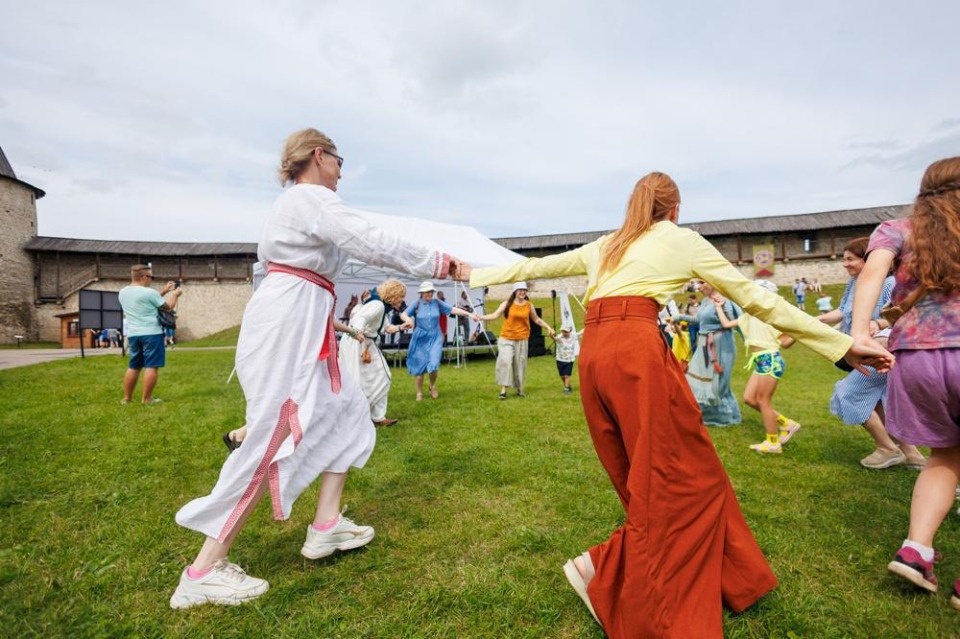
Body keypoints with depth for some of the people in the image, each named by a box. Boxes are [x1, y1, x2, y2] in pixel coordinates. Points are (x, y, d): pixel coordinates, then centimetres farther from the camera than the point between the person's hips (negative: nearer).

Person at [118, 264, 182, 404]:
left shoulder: (123, 292, 10)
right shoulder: (149, 292, -14)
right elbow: (168, 307, -2)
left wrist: (163, 291, 23)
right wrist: (175, 294, 14)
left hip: (132, 334, 8)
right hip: (151, 333, -8)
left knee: (134, 366, 15)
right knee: (152, 366, -3)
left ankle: (126, 398, 19)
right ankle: (146, 399, -2)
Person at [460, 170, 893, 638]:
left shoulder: (603, 246, 26)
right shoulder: (682, 239, 14)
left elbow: (535, 265, 32)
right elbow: (754, 297, 12)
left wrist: (475, 275, 46)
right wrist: (842, 344, 17)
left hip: (593, 355, 7)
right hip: (637, 349, -6)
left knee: (653, 482, 15)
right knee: (682, 480, 4)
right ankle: (603, 570, 4)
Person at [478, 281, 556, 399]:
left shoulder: (529, 305, 3)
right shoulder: (507, 303, -4)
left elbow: (536, 319, 15)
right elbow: (495, 315, -8)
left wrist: (548, 328, 11)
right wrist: (480, 317, -20)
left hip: (522, 340, 2)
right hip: (506, 338, -2)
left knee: (520, 364, 8)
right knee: (505, 362, -11)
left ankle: (519, 389, 23)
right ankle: (503, 389, -4)